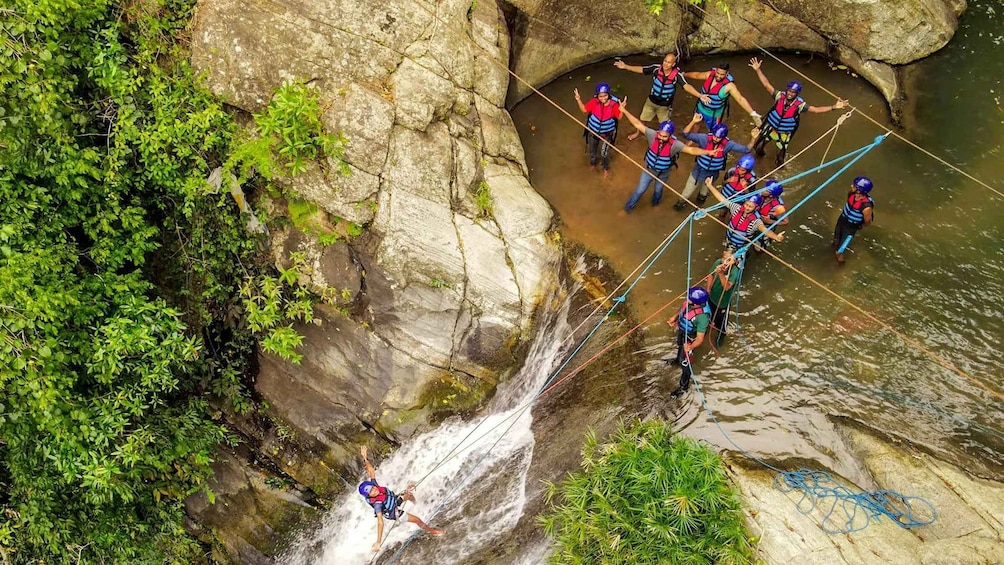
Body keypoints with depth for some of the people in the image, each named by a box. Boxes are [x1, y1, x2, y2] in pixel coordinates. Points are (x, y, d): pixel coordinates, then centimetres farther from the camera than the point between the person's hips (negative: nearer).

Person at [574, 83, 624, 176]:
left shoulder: (614, 104, -23)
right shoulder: (594, 102, -20)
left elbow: (619, 117, -18)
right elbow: (584, 110, -8)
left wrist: (621, 109, -37)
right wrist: (578, 100, -23)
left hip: (606, 134, -2)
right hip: (592, 131, 2)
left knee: (604, 153, 1)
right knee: (592, 151, 23)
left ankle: (606, 168, 33)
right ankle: (592, 164, 55)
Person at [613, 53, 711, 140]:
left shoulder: (677, 74, -30)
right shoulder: (656, 68, -24)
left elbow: (686, 86, -40)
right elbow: (640, 69, -14)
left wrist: (700, 96, -54)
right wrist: (625, 66, -20)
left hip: (665, 105, -3)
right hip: (651, 101, 3)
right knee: (642, 119, 24)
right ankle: (638, 132, 54)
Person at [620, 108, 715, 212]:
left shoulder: (674, 144, -34)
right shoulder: (653, 135, -30)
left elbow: (691, 150, -40)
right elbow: (638, 124, -27)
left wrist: (708, 152, -54)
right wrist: (624, 111, -31)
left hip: (663, 174, 0)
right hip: (648, 170, 0)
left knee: (658, 190, 28)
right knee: (640, 190, 17)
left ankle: (655, 203, 62)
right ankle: (629, 206, 41)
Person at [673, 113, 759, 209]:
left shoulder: (727, 144, -27)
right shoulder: (705, 138, -31)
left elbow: (746, 149, -23)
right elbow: (686, 134, -36)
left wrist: (753, 138, -41)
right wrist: (693, 122, -51)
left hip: (713, 172, 2)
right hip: (699, 169, -1)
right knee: (689, 188, 19)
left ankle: (702, 195, 66)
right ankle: (682, 201, 48)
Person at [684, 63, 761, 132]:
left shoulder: (729, 85, -33)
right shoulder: (710, 74, -19)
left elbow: (740, 99, -38)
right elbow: (696, 75, 1)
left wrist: (753, 113, -48)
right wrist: (684, 74, 16)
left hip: (714, 114, -5)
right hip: (701, 107, 5)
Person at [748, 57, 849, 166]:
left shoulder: (799, 104, -26)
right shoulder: (779, 96, -24)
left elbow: (816, 110, -26)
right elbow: (766, 84, -25)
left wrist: (833, 107, -37)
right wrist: (758, 69, -34)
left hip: (785, 134, -1)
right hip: (770, 127, 1)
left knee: (781, 156, 16)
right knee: (758, 148, 15)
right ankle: (760, 153, 53)